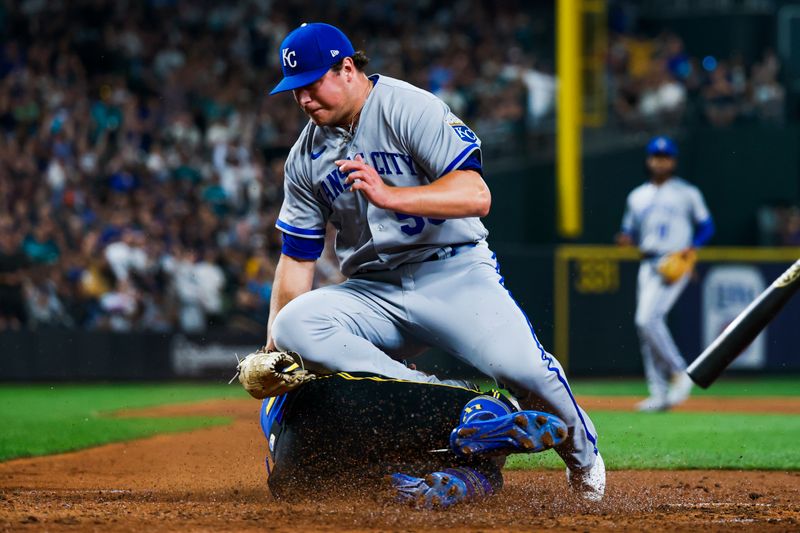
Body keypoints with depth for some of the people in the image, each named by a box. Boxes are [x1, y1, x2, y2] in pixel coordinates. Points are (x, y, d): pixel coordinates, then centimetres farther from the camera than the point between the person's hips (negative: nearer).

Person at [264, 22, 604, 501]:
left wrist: (388, 196, -33)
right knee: (294, 324, -25)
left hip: (453, 272, -5)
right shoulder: (306, 158, 9)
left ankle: (581, 453, 4)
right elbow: (297, 259, 11)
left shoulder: (410, 109, -9)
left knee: (521, 366, -29)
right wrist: (272, 355, 2)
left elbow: (476, 195, -21)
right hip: (373, 293, 5)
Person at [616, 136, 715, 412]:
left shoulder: (687, 193, 3)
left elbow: (706, 226, 6)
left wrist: (690, 248, -9)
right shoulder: (637, 196, 17)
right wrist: (625, 238, -3)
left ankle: (680, 373, -9)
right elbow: (630, 230, 20)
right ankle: (659, 393, 6)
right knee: (646, 324, 2)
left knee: (648, 318, -22)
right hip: (648, 264, 6)